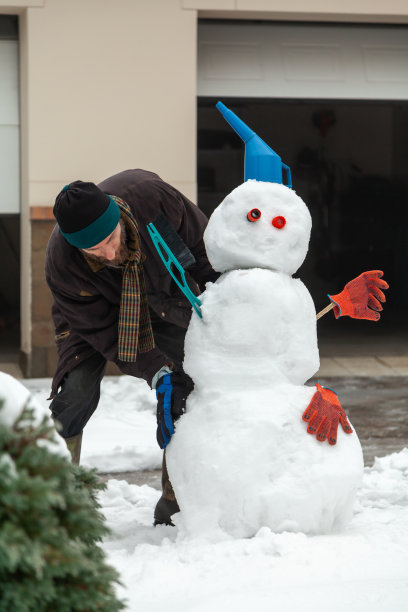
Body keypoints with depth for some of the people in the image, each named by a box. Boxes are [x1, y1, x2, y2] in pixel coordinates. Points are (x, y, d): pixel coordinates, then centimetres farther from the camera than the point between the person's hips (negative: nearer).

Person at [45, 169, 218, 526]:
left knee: (185, 393, -7)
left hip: (165, 301, 2)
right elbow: (102, 329, -28)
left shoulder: (150, 195, -36)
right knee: (77, 393, -20)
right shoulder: (62, 264, -37)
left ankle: (175, 506, 5)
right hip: (97, 311, -2)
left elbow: (201, 245, -18)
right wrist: (158, 373, -36)